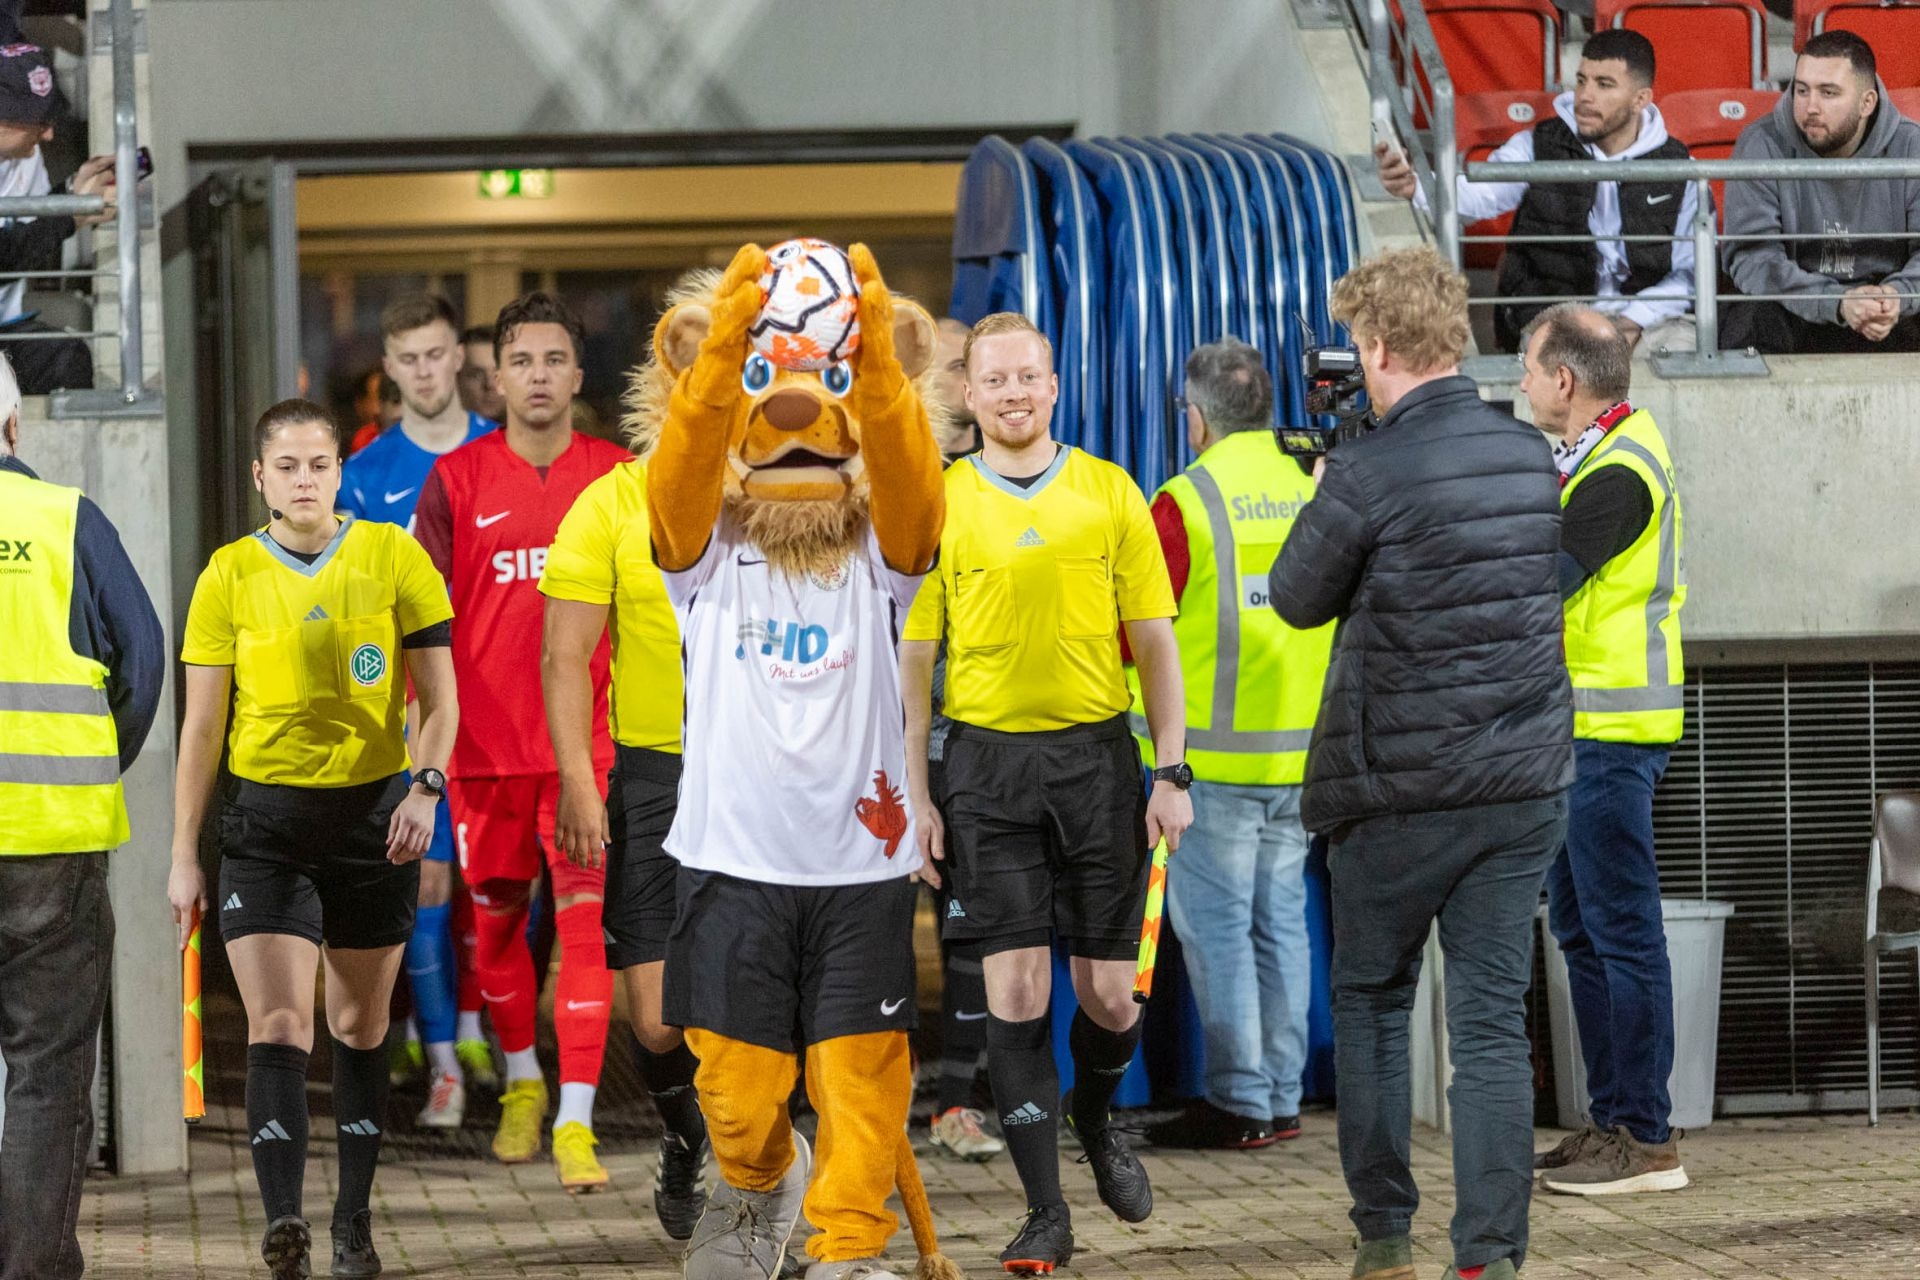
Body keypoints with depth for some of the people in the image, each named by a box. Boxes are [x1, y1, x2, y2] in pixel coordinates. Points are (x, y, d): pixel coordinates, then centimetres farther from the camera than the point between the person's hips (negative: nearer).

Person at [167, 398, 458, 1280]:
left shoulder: (392, 555, 0)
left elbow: (439, 695, 2)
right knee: (278, 1023, -13)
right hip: (265, 816, -1)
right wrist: (184, 855, 1)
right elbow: (202, 725, 3)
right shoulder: (230, 574, 0)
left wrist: (426, 787, -15)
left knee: (360, 1024, 10)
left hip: (374, 810, 1)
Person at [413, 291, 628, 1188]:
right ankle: (521, 1082, 34)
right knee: (495, 920, 12)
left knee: (585, 920, -9)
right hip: (486, 740, 1)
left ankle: (576, 1122, -8)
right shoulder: (457, 479, 1)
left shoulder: (616, 477, 3)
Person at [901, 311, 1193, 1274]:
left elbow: (1154, 641, 6)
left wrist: (1171, 773, -1)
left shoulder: (1109, 493, 5)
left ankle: (1094, 1119, 37)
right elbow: (913, 657, 6)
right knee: (1016, 987, -5)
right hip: (988, 761, -1)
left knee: (1109, 992, 4)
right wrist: (913, 793, 0)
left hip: (1097, 753, 1)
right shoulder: (937, 504, 4)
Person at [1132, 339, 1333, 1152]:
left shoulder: (1185, 502, -11)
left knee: (1215, 924, 0)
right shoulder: (1314, 490, 5)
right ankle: (1282, 1099, 15)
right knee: (1281, 919, 11)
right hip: (1301, 750, 6)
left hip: (1215, 752, -6)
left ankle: (1238, 1102, -1)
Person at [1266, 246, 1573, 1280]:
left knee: (1369, 1002, 14)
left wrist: (1323, 499, 17)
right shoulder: (1531, 458, 3)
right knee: (1492, 1018, 4)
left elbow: (1297, 599, -2)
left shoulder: (1366, 476, -15)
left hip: (1402, 790, -4)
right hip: (1526, 779, 4)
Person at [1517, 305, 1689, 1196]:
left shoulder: (1618, 474, -18)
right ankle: (1612, 1118, 21)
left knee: (1621, 929, -7)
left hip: (1609, 735, -11)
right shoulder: (1590, 453, 15)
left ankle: (1646, 1140, -4)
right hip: (1577, 728, 11)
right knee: (1580, 926, 15)